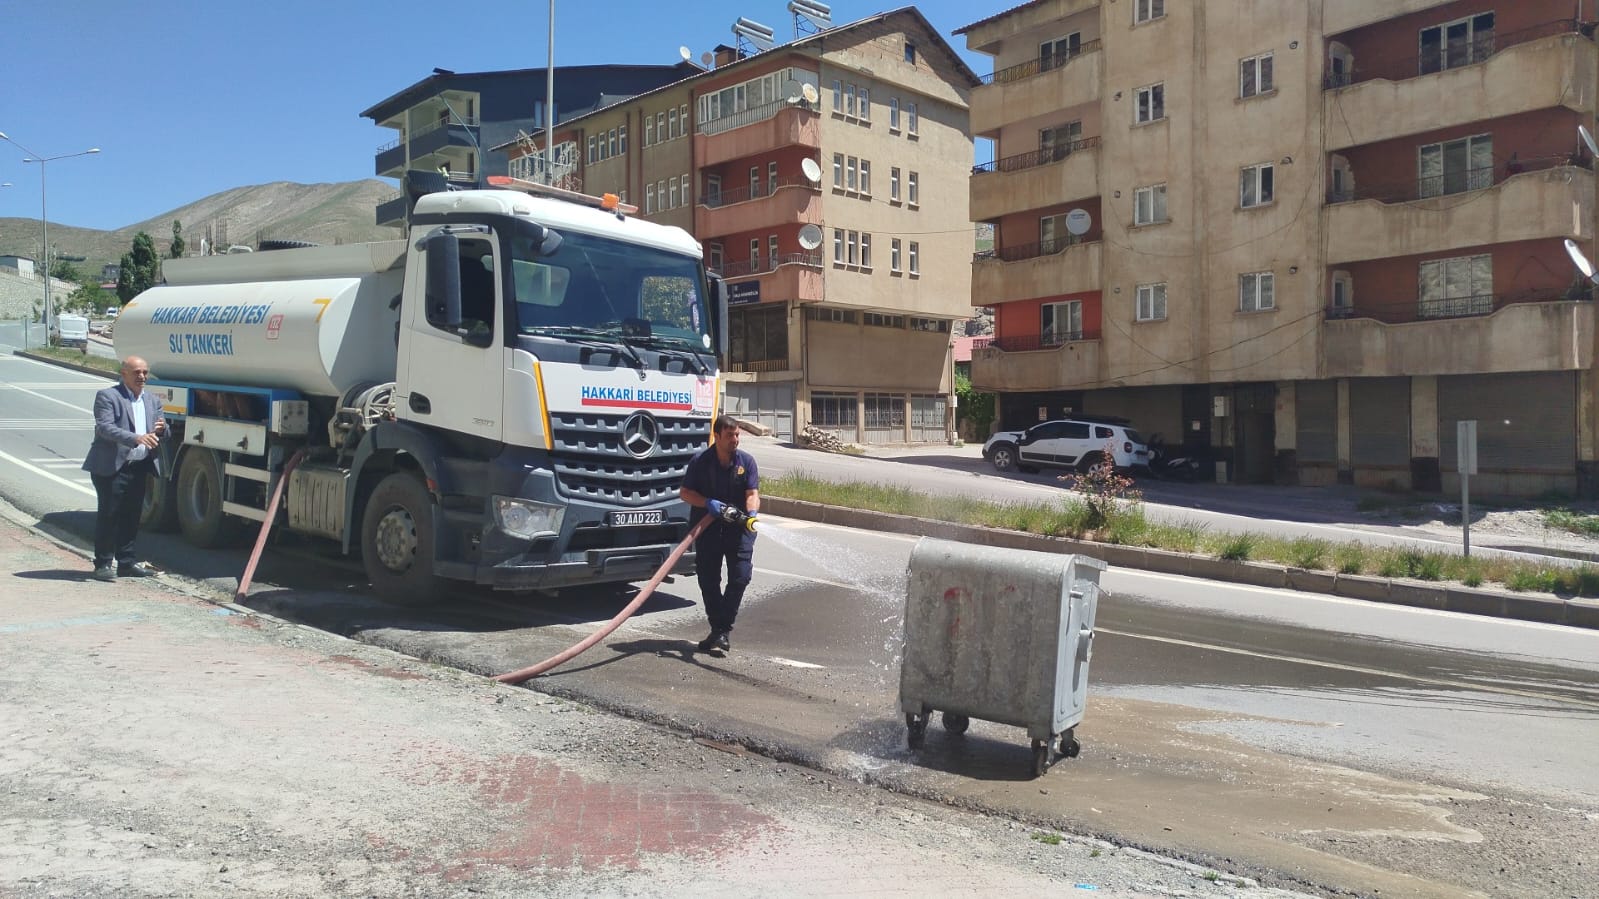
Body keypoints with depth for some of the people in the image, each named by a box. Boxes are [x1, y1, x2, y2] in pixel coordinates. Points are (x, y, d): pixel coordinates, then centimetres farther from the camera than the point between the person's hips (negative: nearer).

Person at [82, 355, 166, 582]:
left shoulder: (153, 400, 15)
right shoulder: (107, 396, -4)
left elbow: (161, 434, 15)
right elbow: (104, 428, -18)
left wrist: (161, 429, -11)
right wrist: (136, 438, -32)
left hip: (139, 467, 6)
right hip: (111, 467, -6)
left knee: (131, 515, 11)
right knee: (109, 514, -3)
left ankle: (126, 561, 19)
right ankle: (104, 563, 4)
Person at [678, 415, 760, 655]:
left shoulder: (746, 461, -1)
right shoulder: (700, 460, -4)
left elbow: (752, 493, -7)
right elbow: (685, 492, 0)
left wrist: (752, 513, -28)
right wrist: (709, 503, -16)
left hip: (738, 527, 0)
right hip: (707, 526, 0)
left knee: (740, 576, -11)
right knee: (708, 580, 4)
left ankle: (722, 630, 0)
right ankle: (719, 630, 18)